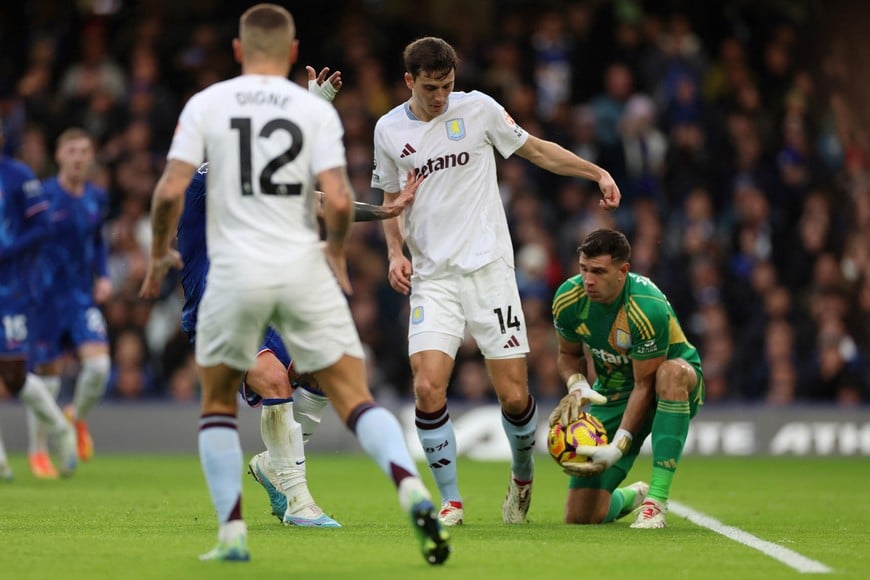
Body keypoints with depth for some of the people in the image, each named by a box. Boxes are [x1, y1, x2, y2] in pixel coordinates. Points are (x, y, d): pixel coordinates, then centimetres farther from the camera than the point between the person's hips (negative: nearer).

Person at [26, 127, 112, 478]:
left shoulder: (97, 198, 6)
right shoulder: (42, 195, -9)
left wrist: (103, 277, 7)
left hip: (83, 296, 3)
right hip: (47, 296, -3)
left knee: (98, 365, -14)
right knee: (47, 375, 1)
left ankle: (78, 417, 18)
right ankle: (37, 452, 19)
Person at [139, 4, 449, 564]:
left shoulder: (206, 104, 2)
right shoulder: (316, 109, 2)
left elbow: (171, 191, -6)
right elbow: (338, 201, -8)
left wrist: (159, 252, 12)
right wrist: (337, 250, 12)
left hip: (235, 271, 0)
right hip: (304, 268, 0)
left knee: (218, 402, 18)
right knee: (356, 398, 2)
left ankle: (233, 533, 9)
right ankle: (412, 489, -22)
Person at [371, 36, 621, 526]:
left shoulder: (477, 108, 1)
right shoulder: (389, 129, 7)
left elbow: (539, 150, 10)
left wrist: (597, 172, 0)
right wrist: (396, 254, 4)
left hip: (489, 269, -1)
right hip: (432, 278, 1)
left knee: (514, 395, -4)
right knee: (428, 387, -16)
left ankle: (523, 475, 26)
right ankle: (451, 500, -1)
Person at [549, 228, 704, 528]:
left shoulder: (648, 309, -31)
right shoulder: (569, 298, -15)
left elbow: (645, 385, -27)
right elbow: (569, 354, 4)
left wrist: (617, 447, -35)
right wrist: (577, 386, -19)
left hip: (674, 389, -4)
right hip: (612, 392, 4)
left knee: (672, 372, -45)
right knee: (581, 516, -8)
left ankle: (656, 500, -38)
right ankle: (631, 496, 32)